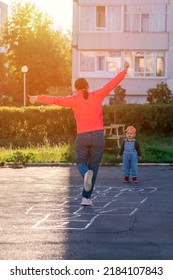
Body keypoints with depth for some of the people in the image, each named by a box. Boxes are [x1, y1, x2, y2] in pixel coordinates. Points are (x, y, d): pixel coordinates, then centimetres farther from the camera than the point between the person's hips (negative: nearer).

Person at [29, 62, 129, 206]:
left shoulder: (74, 100, -2)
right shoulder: (97, 96, 1)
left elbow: (56, 100, -7)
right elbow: (111, 84, 3)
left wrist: (38, 98, -1)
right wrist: (124, 70, 10)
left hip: (82, 137, 0)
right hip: (98, 135, 1)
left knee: (81, 162, 18)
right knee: (94, 166, 6)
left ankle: (86, 173, -19)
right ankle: (86, 197, 3)